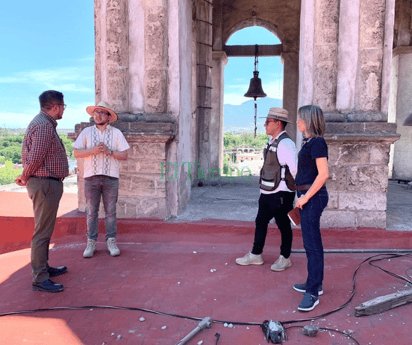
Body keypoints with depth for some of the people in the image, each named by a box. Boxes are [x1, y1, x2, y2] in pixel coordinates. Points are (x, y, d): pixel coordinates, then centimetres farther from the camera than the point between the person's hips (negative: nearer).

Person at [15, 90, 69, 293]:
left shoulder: (46, 123, 17)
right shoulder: (43, 125, -17)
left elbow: (31, 156, 19)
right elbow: (35, 158, -22)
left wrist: (26, 177, 10)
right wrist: (26, 178, -6)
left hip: (49, 184, 11)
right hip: (45, 184, -11)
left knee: (45, 230, 18)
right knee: (42, 232, -5)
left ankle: (43, 268, 31)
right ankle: (39, 279, 2)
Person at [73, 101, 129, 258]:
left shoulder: (116, 133, 8)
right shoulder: (86, 132, 10)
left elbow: (124, 155, 3)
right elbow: (76, 153, 2)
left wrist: (108, 151, -11)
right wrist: (93, 150, -11)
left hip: (111, 177, 0)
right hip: (91, 177, 1)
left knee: (110, 212, 2)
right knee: (91, 212, 3)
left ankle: (111, 242, 11)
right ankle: (91, 243, 12)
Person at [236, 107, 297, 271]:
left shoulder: (285, 143, -19)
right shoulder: (272, 141, 10)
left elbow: (295, 170, -20)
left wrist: (300, 190, -12)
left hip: (281, 194, -9)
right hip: (267, 192, 9)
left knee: (283, 225, 7)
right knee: (260, 222, 15)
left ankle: (285, 258, 24)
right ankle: (255, 255, 29)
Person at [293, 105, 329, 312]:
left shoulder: (317, 143, -15)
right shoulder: (309, 142, 14)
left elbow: (323, 174, -22)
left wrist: (305, 197, -18)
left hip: (312, 197, -10)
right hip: (308, 196, 10)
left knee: (311, 243, -6)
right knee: (312, 241, 17)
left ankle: (312, 293, 2)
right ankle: (315, 283, 30)